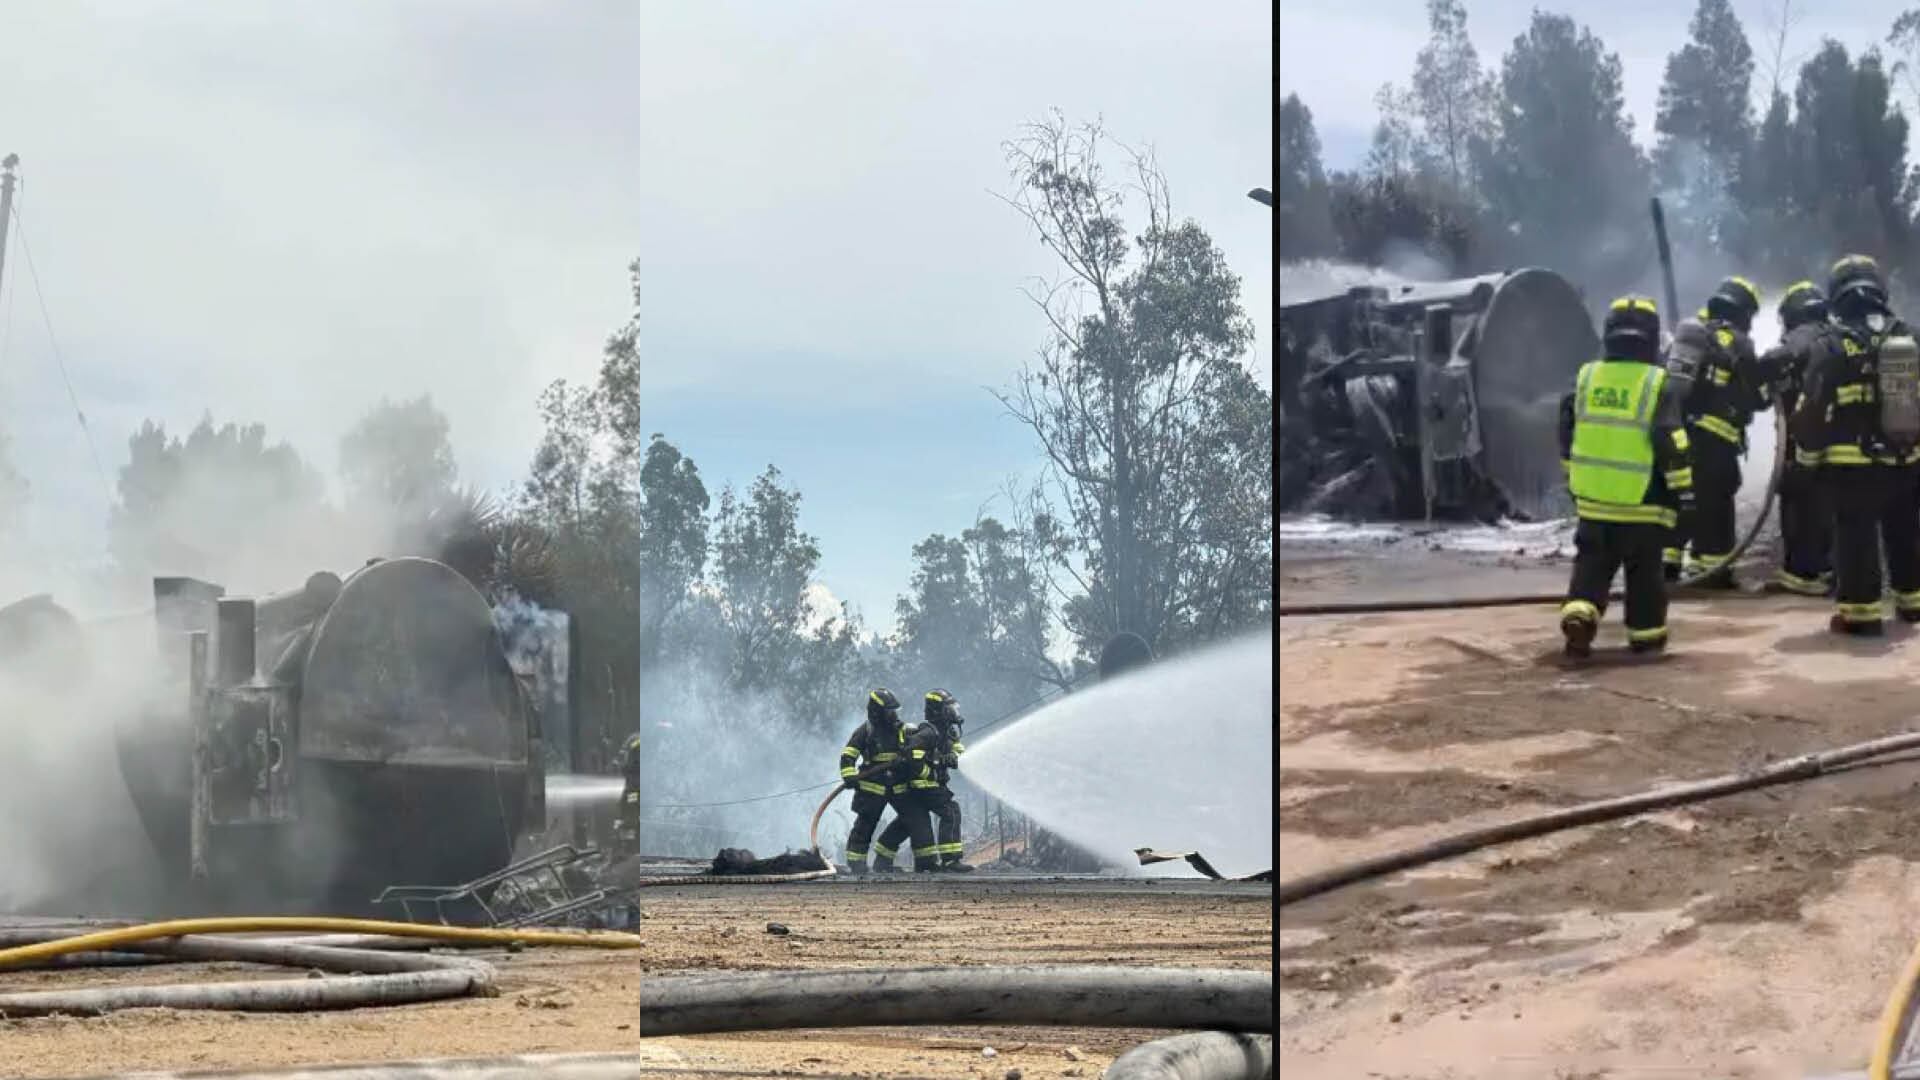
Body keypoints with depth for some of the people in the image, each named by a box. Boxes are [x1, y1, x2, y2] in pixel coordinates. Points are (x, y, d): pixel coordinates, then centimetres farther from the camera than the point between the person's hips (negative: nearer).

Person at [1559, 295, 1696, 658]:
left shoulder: (1585, 379, 3)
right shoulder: (1657, 385, -10)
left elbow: (1568, 434, 11)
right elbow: (1670, 443, -14)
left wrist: (1574, 477, 23)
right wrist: (1683, 488, -5)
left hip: (1592, 498, 3)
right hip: (1642, 503, -3)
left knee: (1591, 565, 10)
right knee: (1644, 571, 9)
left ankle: (1578, 617, -9)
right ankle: (1645, 634, 16)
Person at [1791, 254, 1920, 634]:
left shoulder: (1833, 345, -11)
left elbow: (1812, 407, -10)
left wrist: (1807, 452, 3)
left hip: (1853, 464, -5)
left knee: (1856, 538, -1)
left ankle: (1861, 610, -3)